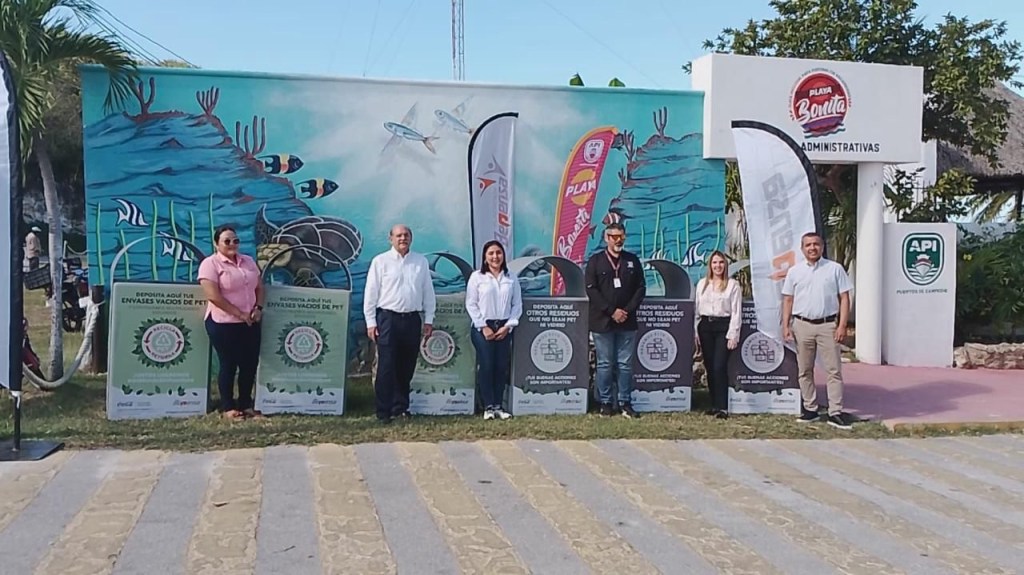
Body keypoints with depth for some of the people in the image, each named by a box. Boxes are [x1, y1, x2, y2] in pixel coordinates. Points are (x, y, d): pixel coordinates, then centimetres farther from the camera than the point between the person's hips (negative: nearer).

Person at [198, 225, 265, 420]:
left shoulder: (248, 261, 12)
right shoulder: (210, 264, -9)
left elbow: (259, 287, 16)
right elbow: (213, 296, -17)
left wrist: (258, 308, -3)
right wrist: (239, 313, -16)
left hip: (250, 323, 6)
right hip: (223, 323, -6)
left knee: (250, 364, 7)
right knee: (228, 365, 1)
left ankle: (245, 404, 21)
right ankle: (228, 407, 13)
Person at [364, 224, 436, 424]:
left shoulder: (421, 262, 10)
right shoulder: (380, 261, 2)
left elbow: (428, 292, 12)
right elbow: (371, 293, 1)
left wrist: (429, 320, 8)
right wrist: (371, 322, -3)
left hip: (412, 319, 3)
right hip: (388, 318, -3)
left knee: (406, 368, 8)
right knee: (386, 368, -5)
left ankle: (400, 407, 20)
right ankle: (384, 412, 1)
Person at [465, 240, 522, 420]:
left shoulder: (511, 278, 8)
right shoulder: (477, 277, 0)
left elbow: (517, 305, 6)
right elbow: (471, 304, -3)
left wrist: (508, 326, -5)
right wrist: (483, 327, -9)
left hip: (504, 327, 3)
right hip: (483, 327, -3)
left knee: (502, 367, 1)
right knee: (486, 366, -7)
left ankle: (498, 406, 9)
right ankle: (488, 407, -1)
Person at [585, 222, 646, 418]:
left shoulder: (633, 260, 10)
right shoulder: (595, 261, 2)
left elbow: (641, 288, 8)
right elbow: (591, 290, -5)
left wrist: (628, 310, -6)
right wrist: (612, 311, -12)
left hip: (627, 321, 2)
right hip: (602, 321, -2)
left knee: (625, 364, 4)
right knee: (605, 364, 3)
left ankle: (625, 403, 11)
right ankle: (605, 403, 11)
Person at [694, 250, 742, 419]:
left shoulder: (733, 284, 1)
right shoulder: (702, 284, 13)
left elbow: (736, 311, -3)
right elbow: (697, 309, 13)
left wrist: (733, 334, -10)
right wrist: (696, 332, 8)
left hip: (723, 326, -4)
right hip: (705, 326, 4)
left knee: (719, 366, -13)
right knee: (709, 367, 5)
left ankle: (723, 407, -11)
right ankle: (714, 404, 14)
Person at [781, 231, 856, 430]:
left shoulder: (835, 269, 1)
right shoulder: (794, 272, 7)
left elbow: (844, 298, 0)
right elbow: (788, 300, 9)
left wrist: (842, 325, -8)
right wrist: (786, 326, 1)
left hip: (828, 325, -2)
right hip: (802, 325, 2)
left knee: (834, 369, -3)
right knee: (805, 370, 8)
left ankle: (835, 413, 0)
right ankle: (810, 409, 19)